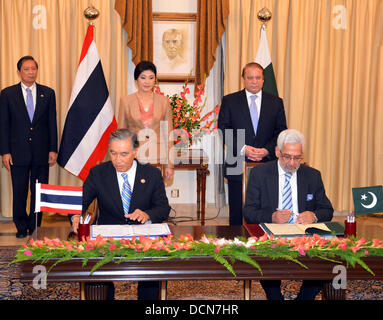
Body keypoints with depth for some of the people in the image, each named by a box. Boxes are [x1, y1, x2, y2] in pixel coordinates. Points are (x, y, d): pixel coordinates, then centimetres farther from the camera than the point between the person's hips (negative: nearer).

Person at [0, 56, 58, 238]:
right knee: (19, 192, 6)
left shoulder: (48, 93, 7)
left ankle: (34, 227, 19)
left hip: (41, 152, 1)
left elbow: (52, 123, 6)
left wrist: (53, 149, 1)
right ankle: (21, 227, 21)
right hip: (18, 152, -1)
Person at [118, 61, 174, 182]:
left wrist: (170, 165, 3)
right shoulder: (126, 101, 2)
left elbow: (168, 133, 7)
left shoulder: (163, 101, 5)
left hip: (158, 158, 1)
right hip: (134, 157, -1)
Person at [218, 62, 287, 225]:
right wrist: (243, 149, -14)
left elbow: (281, 133, 6)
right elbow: (223, 131, -2)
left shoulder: (276, 102, 10)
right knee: (237, 214, 6)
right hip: (237, 168, -1)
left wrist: (267, 150, -11)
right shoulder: (229, 101, 5)